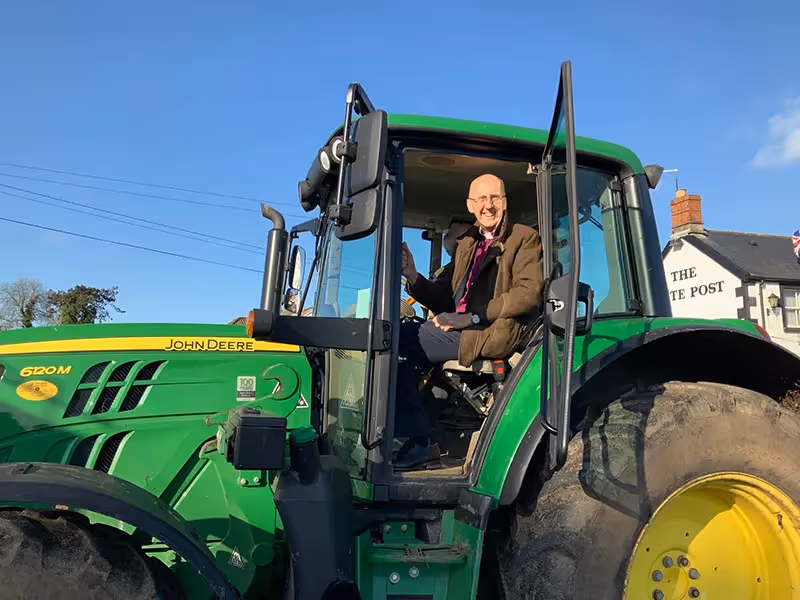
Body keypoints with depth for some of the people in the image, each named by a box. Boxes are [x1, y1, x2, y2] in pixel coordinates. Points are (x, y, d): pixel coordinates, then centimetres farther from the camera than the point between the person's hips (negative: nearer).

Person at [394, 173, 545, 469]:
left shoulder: (525, 239, 3)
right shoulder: (467, 243, 23)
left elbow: (528, 293, -12)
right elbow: (445, 298, 19)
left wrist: (473, 316, -18)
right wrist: (414, 278, -1)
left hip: (493, 334, -7)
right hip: (461, 331, 7)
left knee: (397, 336, -21)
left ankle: (420, 442, -13)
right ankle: (415, 439, -8)